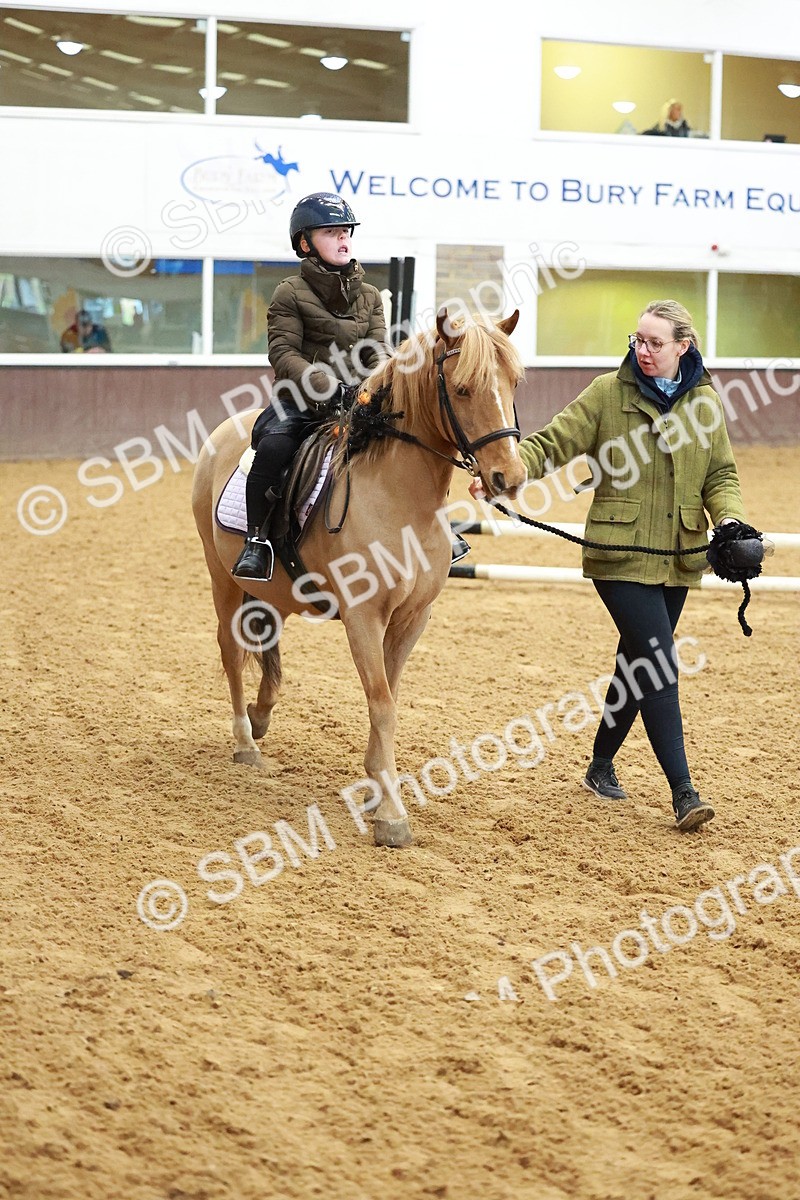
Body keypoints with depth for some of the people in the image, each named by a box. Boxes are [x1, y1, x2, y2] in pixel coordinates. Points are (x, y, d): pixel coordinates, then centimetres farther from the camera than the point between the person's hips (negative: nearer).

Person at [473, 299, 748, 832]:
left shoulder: (707, 404, 6)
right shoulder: (608, 394, -4)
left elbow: (722, 476, 10)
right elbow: (552, 444, -8)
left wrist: (730, 522, -9)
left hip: (678, 558, 4)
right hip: (621, 555, -4)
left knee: (638, 664, 13)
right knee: (658, 664, -12)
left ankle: (602, 764, 32)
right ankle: (683, 791, -11)